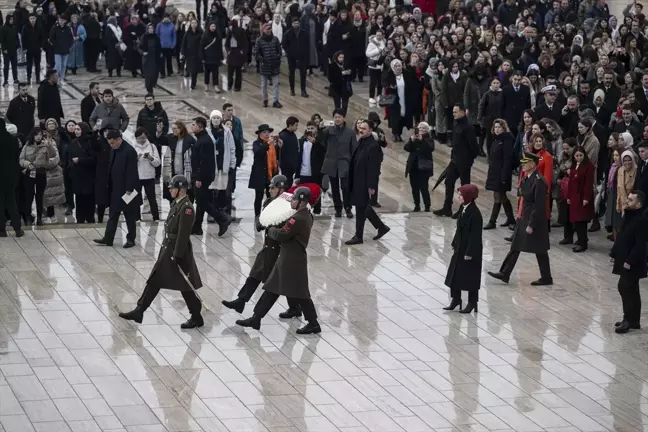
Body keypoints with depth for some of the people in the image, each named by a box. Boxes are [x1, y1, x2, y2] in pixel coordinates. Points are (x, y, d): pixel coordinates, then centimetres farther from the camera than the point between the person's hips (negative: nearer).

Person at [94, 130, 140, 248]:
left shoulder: (129, 151, -19)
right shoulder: (115, 150, 6)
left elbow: (131, 172, -20)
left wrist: (129, 190, -20)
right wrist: (110, 185, 10)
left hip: (126, 189, -8)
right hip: (116, 188, 8)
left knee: (129, 215, 4)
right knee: (113, 214, 10)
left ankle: (131, 239, 13)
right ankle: (108, 238, 13)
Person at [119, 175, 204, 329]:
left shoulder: (186, 208, -21)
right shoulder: (177, 203, 9)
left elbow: (183, 234, -23)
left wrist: (177, 256, -22)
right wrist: (166, 249, 18)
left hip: (178, 252, -10)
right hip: (167, 249, 10)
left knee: (185, 286, 1)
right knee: (154, 281, 11)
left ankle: (197, 318, 13)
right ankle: (139, 312, 16)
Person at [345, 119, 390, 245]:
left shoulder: (373, 146, -17)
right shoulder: (360, 142, 10)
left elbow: (374, 168, -19)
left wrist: (371, 186, -21)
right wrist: (351, 181, 15)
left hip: (365, 183, -9)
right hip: (357, 181, 9)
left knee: (361, 208, -2)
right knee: (364, 207, 17)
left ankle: (358, 236, 7)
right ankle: (381, 227, 31)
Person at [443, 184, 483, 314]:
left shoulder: (474, 213, -22)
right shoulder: (464, 209, 3)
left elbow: (475, 235, -21)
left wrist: (470, 253, -19)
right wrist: (454, 245, 14)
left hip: (471, 249, -9)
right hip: (460, 247, 9)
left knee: (470, 276, 4)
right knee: (455, 273, 13)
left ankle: (472, 303, 17)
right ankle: (456, 299, 26)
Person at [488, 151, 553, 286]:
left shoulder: (539, 181, -23)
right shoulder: (527, 177, 6)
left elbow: (539, 206, -23)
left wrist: (531, 225, -21)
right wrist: (521, 216, 16)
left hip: (535, 220, -9)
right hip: (523, 218, 9)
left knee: (540, 250, 3)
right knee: (515, 246, 11)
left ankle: (546, 278, 16)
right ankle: (505, 274, 15)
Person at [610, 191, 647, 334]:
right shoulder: (628, 216, 9)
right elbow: (622, 237, 18)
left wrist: (630, 261, -24)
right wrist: (615, 254, 17)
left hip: (632, 263, -10)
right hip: (624, 260, 10)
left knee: (625, 287, -10)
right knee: (630, 290, 14)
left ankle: (629, 320, -2)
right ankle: (633, 320, 21)